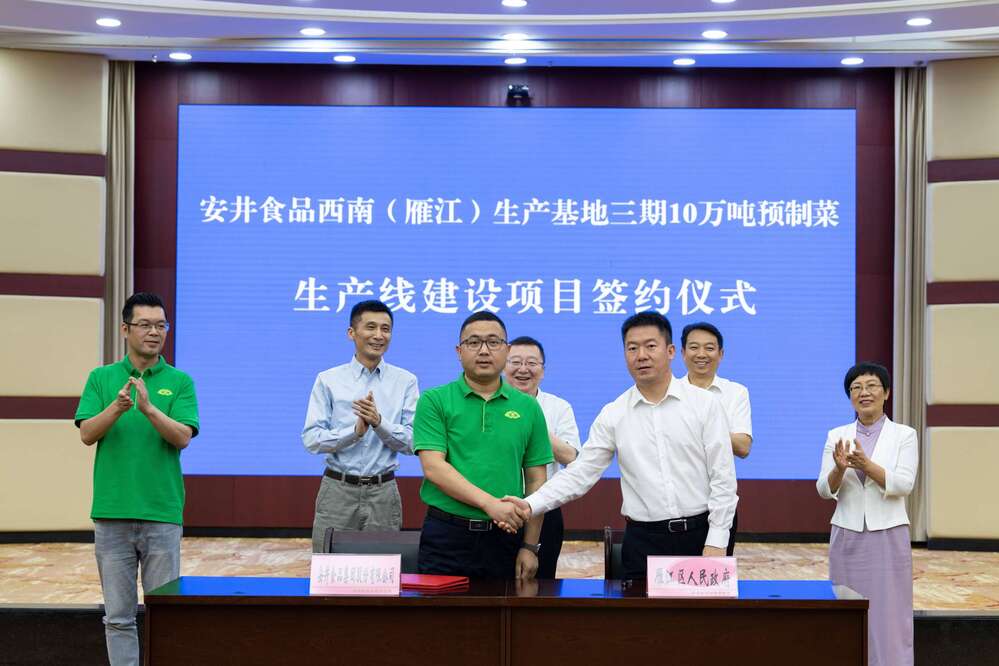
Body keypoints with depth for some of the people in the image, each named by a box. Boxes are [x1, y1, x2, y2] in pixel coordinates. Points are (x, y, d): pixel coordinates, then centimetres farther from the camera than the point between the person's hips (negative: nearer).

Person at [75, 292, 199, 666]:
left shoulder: (180, 382, 3)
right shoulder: (101, 378, 8)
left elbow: (183, 437, -8)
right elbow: (87, 434, -3)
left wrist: (148, 408, -24)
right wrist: (117, 407, -21)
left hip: (162, 513, -1)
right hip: (111, 513, 1)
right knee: (118, 614, 7)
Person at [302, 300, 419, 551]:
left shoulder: (405, 381, 2)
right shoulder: (328, 380, 1)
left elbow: (413, 442, -3)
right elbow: (311, 439, -5)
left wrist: (379, 423, -19)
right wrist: (355, 431, -20)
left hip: (383, 493, 1)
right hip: (337, 491, 0)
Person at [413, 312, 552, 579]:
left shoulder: (528, 407, 7)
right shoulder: (434, 401, 0)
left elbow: (536, 481, 8)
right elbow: (433, 467, -10)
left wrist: (530, 546, 2)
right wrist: (490, 504, -19)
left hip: (506, 536, 2)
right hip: (446, 536, -2)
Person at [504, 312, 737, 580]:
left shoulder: (704, 404, -1)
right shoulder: (612, 415, 3)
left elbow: (722, 476, -2)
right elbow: (580, 473, 0)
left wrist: (717, 542, -8)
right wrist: (531, 505, -14)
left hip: (699, 535, -1)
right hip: (642, 540, 1)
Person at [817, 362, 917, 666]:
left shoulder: (904, 435, 1)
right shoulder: (837, 436, 6)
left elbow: (903, 484, -12)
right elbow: (825, 490, 1)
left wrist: (866, 465, -26)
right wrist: (839, 469, -20)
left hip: (888, 536, -2)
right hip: (847, 536, 2)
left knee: (889, 616, -2)